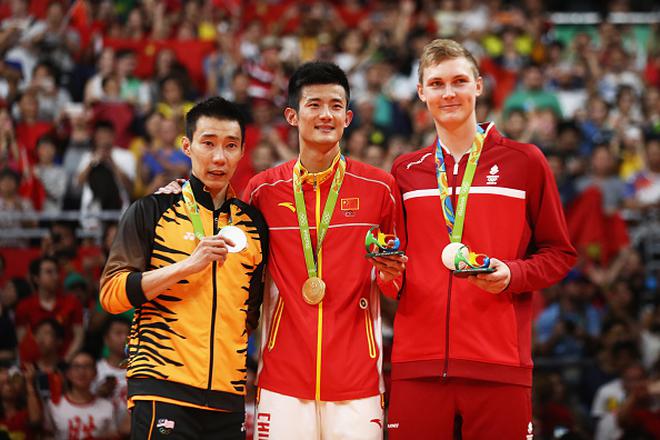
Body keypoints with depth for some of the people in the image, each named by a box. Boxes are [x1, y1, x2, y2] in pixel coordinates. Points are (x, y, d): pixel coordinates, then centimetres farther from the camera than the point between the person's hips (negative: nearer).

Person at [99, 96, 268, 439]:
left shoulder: (253, 223, 15)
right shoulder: (152, 211, 4)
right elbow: (111, 293, -5)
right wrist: (188, 265, -13)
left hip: (228, 397, 4)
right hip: (163, 388, -4)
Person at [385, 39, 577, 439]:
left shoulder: (524, 161, 7)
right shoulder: (405, 170, 15)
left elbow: (559, 253, 8)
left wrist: (513, 275, -10)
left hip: (500, 365, -2)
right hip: (417, 364, 2)